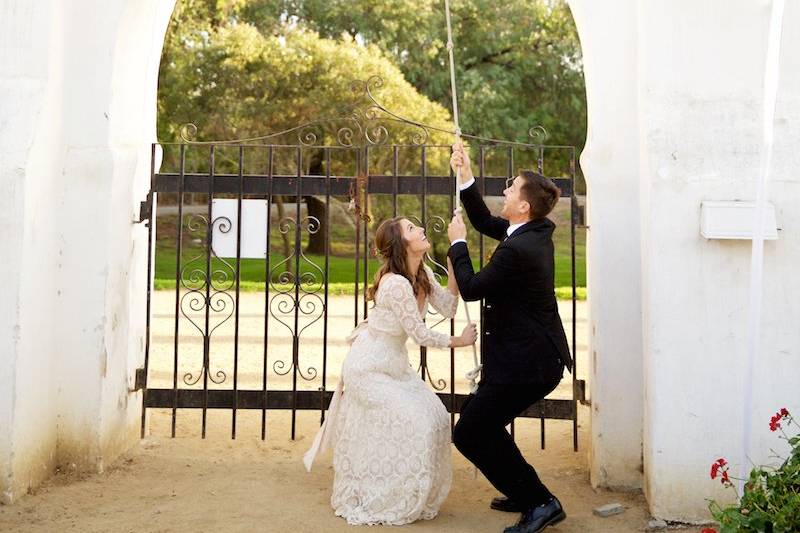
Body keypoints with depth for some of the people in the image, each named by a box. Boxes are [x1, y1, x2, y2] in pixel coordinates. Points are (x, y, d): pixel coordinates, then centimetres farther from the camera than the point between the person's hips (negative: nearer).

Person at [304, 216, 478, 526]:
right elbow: (421, 335, -24)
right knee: (412, 424, -9)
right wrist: (460, 341, -10)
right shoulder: (396, 283, -29)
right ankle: (382, 503, 10)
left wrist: (453, 266, -12)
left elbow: (447, 308, -6)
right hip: (369, 368, -9)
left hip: (394, 365, 9)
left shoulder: (423, 274, 0)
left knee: (434, 417, 5)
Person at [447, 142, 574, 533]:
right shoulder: (537, 231, 5)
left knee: (468, 435, -3)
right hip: (535, 356, 10)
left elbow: (470, 288, -16)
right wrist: (465, 176, 11)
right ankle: (524, 493, 32)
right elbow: (485, 222, 20)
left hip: (525, 363, -10)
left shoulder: (517, 249, -25)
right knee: (482, 423, 23)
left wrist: (457, 243, -3)